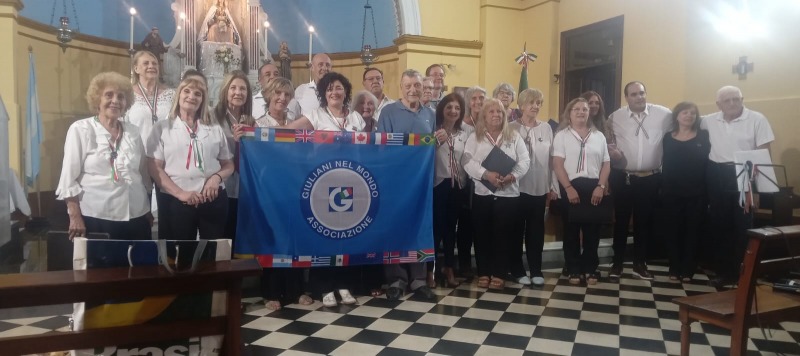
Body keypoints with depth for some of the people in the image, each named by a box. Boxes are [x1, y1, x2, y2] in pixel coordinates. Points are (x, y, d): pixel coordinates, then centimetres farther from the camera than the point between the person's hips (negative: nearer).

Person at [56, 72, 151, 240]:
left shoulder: (133, 131, 11)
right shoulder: (81, 129, -1)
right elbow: (68, 177, -5)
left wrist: (149, 210, 15)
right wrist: (75, 217, -11)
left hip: (136, 216, 4)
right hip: (96, 218, -4)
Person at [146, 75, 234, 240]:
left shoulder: (215, 129, 13)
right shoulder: (162, 128, 6)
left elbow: (228, 165, 14)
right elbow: (154, 167, -2)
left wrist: (217, 177, -9)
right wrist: (180, 193, -13)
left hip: (214, 199, 2)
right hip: (178, 201, -2)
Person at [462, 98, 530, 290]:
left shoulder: (514, 137, 9)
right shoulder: (475, 137, 6)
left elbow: (524, 161, 2)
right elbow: (467, 161, -6)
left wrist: (511, 176, -16)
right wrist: (486, 174, -20)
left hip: (508, 193, 0)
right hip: (482, 193, 0)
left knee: (503, 235, 2)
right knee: (482, 234, 4)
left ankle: (498, 275, 12)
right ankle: (483, 273, 15)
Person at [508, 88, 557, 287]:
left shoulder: (546, 128, 7)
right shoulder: (512, 128, -5)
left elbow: (551, 159, 7)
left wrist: (553, 187, 6)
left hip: (540, 188, 3)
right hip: (517, 188, -3)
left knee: (536, 230, 11)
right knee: (517, 230, 7)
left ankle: (536, 270, 22)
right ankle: (518, 270, 19)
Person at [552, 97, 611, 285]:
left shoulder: (598, 136, 12)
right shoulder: (562, 135, 2)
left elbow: (606, 164, 8)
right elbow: (557, 164, -6)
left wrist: (600, 186, -5)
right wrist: (568, 188, -14)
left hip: (593, 187, 3)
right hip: (571, 187, -2)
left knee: (592, 229, 6)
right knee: (571, 229, 3)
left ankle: (591, 268, 17)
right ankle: (574, 269, 12)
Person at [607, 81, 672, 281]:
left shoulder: (664, 114, -2)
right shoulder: (615, 117, 0)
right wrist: (611, 150, -8)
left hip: (651, 178, 1)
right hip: (622, 178, 0)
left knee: (644, 221, 11)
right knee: (621, 221, 7)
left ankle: (640, 264, 24)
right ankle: (617, 263, 19)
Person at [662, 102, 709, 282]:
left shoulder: (703, 137, 3)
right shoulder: (668, 138, 6)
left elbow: (709, 161, -1)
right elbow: (665, 164, 7)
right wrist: (663, 188, -1)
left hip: (696, 193, -1)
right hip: (672, 192, 1)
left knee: (692, 230, 5)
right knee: (673, 230, 5)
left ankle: (688, 270, 13)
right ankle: (674, 269, 15)